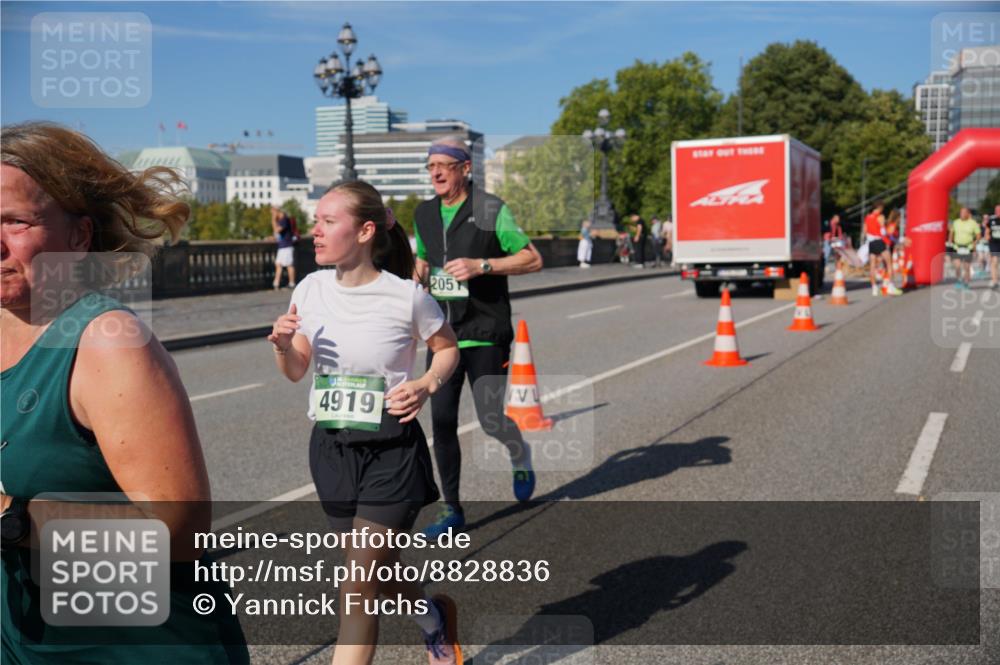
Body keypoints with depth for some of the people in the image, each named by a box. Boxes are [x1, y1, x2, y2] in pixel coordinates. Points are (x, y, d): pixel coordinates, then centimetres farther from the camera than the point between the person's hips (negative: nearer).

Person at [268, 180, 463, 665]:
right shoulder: (311, 290, -2)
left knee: (358, 589, -6)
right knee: (379, 574, 19)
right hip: (330, 448, 5)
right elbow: (296, 371, 9)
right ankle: (435, 615, 50)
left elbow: (448, 348, 5)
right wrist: (282, 346, -12)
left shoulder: (406, 297, -13)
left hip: (390, 452, -5)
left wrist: (427, 385, -14)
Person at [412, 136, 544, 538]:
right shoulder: (425, 214, 10)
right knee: (442, 421, 0)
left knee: (491, 420, 0)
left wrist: (481, 265, -20)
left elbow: (533, 259, -8)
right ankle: (451, 508, 12)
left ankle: (520, 457, 35)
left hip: (485, 334, -5)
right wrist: (420, 268, 4)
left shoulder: (491, 210, -7)